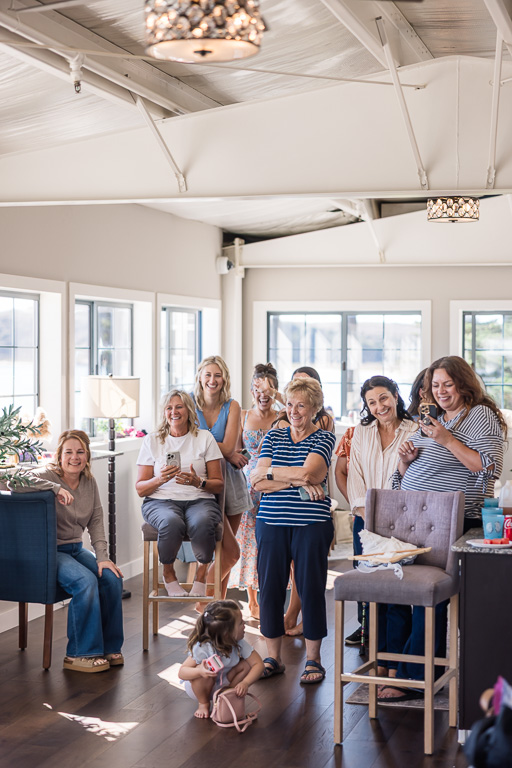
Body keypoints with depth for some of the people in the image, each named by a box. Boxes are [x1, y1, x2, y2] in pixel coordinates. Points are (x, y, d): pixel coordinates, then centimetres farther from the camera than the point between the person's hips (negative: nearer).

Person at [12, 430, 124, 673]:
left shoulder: (89, 483, 8)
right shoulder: (48, 475, -11)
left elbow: (96, 522, 6)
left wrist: (102, 557, -6)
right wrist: (56, 488, -32)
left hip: (76, 549, 6)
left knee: (112, 578, -17)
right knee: (86, 581, -29)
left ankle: (109, 647, 0)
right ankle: (80, 654, -17)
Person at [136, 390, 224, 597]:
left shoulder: (204, 438, 12)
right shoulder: (152, 441, 12)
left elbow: (219, 485, 8)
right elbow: (140, 489, 9)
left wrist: (198, 482, -13)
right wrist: (159, 479, -12)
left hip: (199, 500, 0)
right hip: (161, 500, 0)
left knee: (202, 523, -37)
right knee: (171, 522, -37)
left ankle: (201, 574, -9)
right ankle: (169, 573, -8)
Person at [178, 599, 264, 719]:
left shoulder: (239, 643, -18)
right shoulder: (203, 648, -33)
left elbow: (258, 664, -18)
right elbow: (181, 672, -31)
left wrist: (245, 683, -35)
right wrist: (199, 671, -53)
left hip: (223, 684, 4)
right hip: (198, 687, -4)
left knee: (246, 664, -18)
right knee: (207, 669, -37)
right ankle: (203, 703, -8)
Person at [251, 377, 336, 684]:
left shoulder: (324, 438, 1)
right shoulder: (274, 436, 10)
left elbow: (308, 473, -16)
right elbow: (259, 483, -1)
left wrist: (270, 472, -6)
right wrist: (297, 481, -12)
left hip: (312, 523, -3)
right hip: (272, 522, 3)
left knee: (311, 588, 1)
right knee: (270, 587, 4)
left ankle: (313, 659, 15)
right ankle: (273, 657, 18)